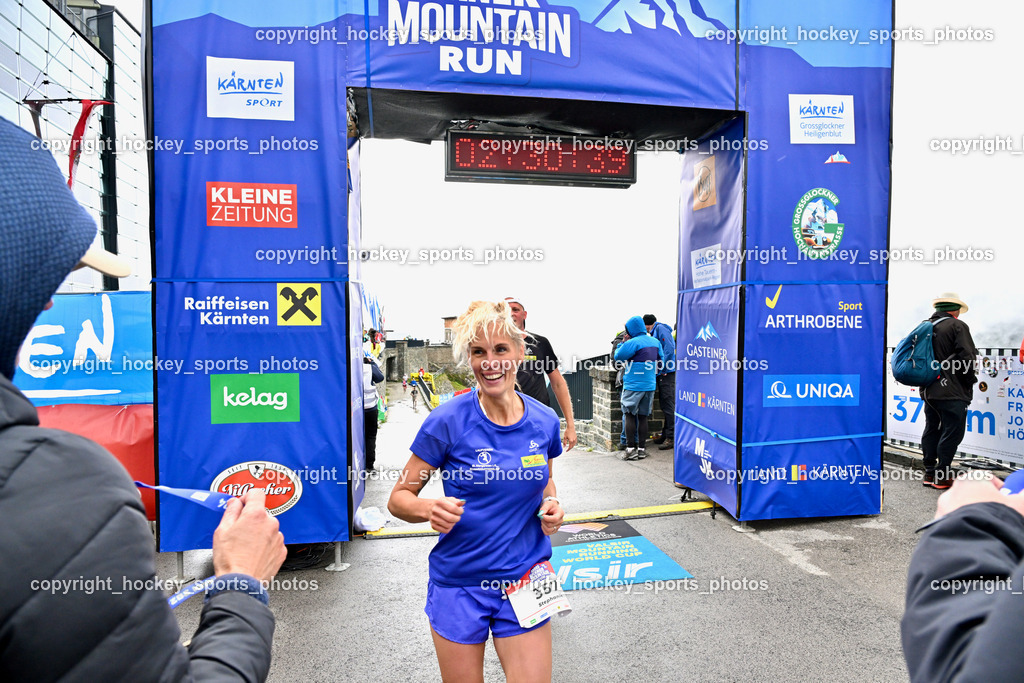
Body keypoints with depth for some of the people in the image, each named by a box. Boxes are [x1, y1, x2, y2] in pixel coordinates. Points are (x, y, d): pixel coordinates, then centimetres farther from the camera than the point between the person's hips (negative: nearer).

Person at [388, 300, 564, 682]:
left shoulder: (544, 421, -4)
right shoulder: (447, 421, -15)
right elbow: (399, 498, -7)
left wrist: (551, 506, -5)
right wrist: (430, 508, -28)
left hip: (525, 581, 2)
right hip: (459, 585, -2)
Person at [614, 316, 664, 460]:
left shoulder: (632, 343, -14)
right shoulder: (655, 342, 7)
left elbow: (617, 356, -5)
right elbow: (661, 359, 18)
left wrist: (622, 343, 8)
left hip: (633, 385, -6)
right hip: (650, 385, 6)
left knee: (629, 415, 2)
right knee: (643, 416, 10)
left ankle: (631, 448, -2)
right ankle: (642, 449, 12)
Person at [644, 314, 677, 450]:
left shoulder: (660, 328, -7)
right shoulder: (655, 331, 22)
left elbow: (669, 349, -18)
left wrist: (663, 368, -16)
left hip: (667, 373, -10)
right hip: (663, 373, 10)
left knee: (669, 405, -9)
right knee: (665, 405, 14)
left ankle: (671, 438, -8)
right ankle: (666, 434, 21)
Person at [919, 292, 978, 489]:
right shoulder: (957, 326, -8)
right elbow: (967, 357, -14)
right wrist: (969, 381, -1)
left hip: (928, 390, 7)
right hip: (952, 392, -7)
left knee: (932, 430, 15)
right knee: (952, 432, -1)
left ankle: (929, 473, 20)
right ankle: (942, 477, 0)